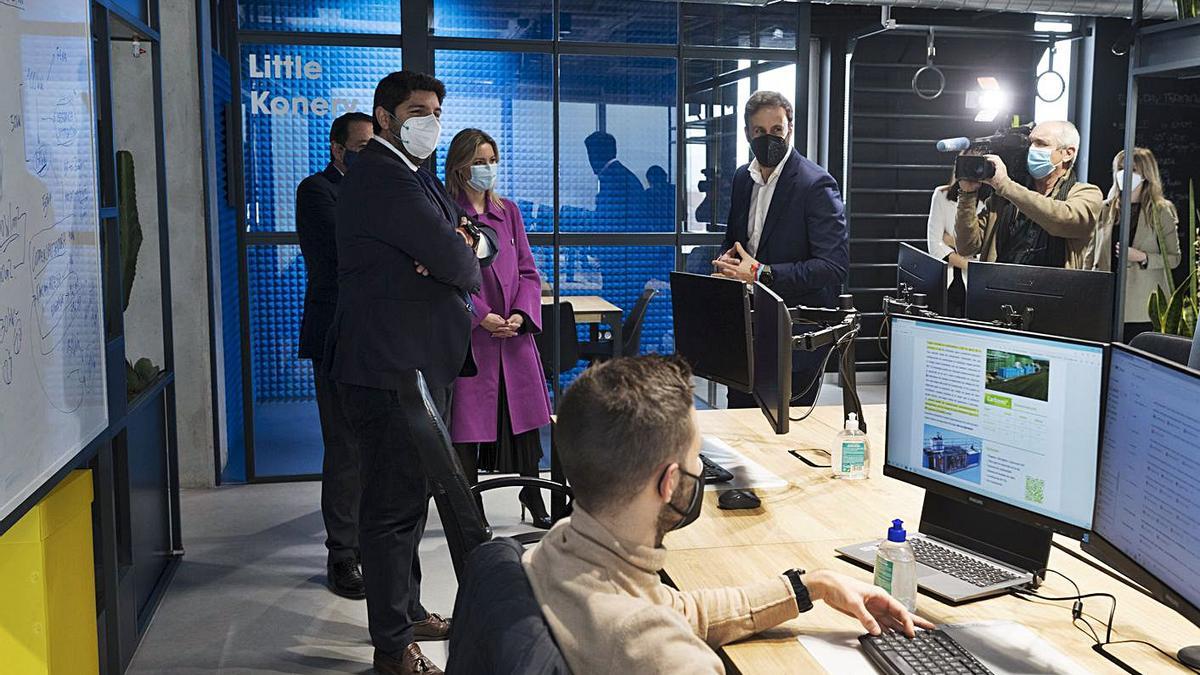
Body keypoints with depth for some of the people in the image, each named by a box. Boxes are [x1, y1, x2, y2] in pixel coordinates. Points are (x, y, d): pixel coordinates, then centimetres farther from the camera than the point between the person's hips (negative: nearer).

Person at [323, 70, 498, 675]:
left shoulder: (416, 177, 18)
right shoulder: (380, 176, -16)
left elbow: (481, 235, 15)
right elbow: (453, 261, -21)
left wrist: (470, 240, -8)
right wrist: (468, 270, 2)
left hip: (423, 363, 11)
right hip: (391, 365, -11)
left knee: (411, 495, 21)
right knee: (394, 504, -3)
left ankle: (407, 611, 36)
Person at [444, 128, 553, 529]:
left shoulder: (508, 211, 13)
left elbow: (528, 271, 12)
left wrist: (520, 314, -4)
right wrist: (482, 316, -15)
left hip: (515, 333, 5)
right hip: (468, 334, -5)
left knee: (523, 419, 9)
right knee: (468, 423, 1)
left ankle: (534, 500, 23)